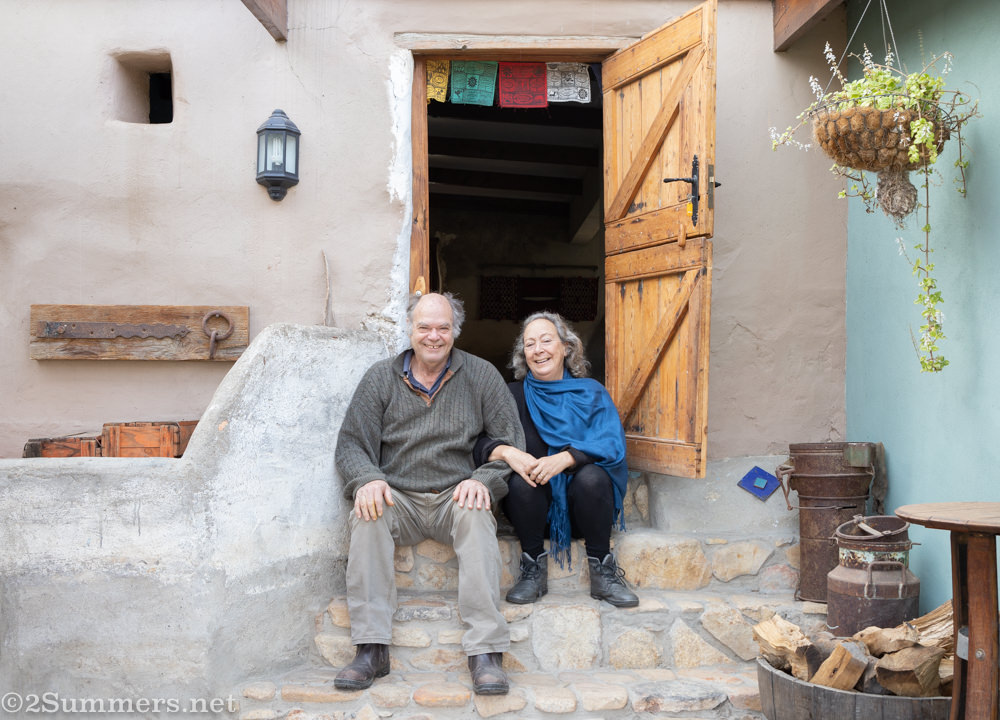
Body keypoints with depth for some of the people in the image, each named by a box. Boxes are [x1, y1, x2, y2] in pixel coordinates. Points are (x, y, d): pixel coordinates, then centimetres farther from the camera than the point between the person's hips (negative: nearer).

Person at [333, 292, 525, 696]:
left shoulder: (481, 376, 8)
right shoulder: (381, 378, 10)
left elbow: (511, 442, 5)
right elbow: (351, 443, 6)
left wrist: (483, 480, -15)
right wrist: (368, 479, -16)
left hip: (455, 496, -1)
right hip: (397, 497, 1)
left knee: (476, 513, -34)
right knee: (367, 514, -31)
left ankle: (486, 652, -36)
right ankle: (370, 650, -30)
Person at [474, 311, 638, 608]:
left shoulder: (591, 392, 4)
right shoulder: (513, 395, 5)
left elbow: (611, 443, -12)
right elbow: (480, 442, -8)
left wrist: (565, 458, -30)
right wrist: (507, 452, -31)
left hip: (582, 504, 0)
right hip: (535, 503, 0)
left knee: (592, 476, -30)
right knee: (521, 481, -29)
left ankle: (602, 570, -15)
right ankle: (534, 569, -13)